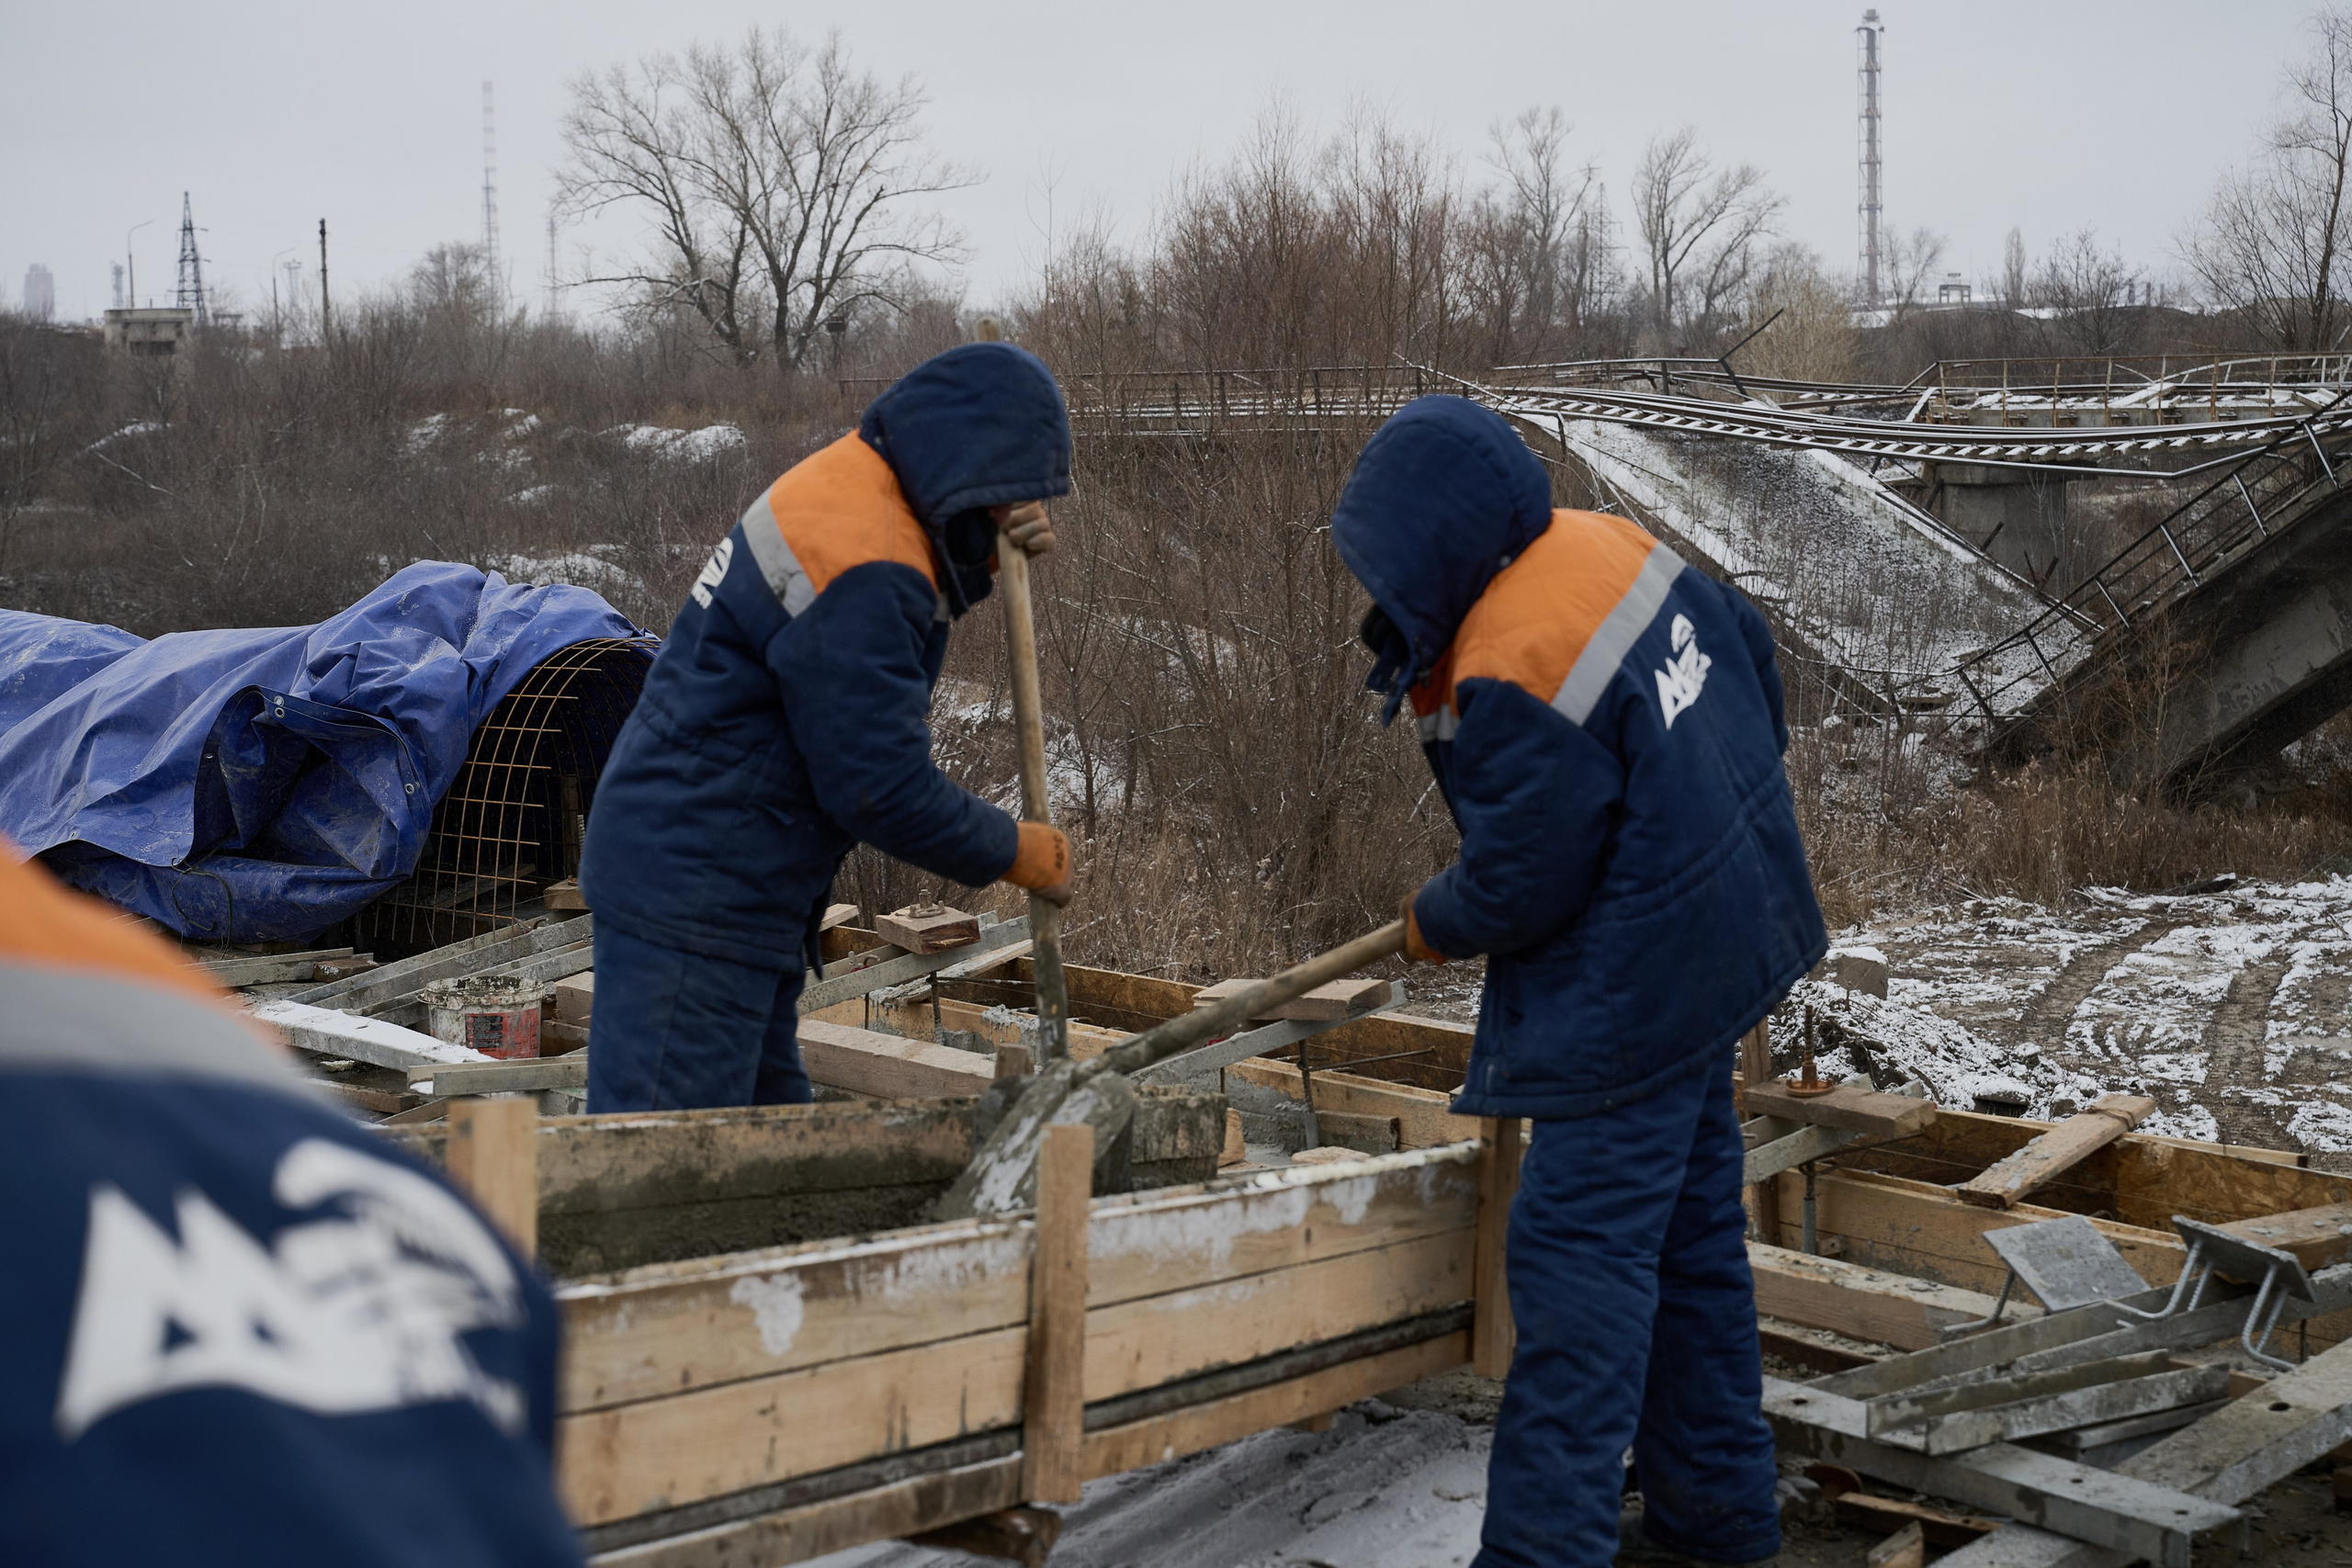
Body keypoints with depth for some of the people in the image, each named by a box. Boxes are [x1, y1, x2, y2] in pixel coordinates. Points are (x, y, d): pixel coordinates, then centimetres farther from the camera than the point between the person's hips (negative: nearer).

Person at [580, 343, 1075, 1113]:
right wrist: (1027, 855, -8)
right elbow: (882, 788, -23)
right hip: (693, 897, -11)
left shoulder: (846, 482, 8)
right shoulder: (859, 565, -23)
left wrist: (994, 550, 7)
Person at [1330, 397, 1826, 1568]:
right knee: (1691, 1235, 19)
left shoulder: (1509, 681, -28)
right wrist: (1706, 807, 22)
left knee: (1581, 1265, -5)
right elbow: (1749, 650, 13)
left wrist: (1434, 926, 0)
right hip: (1725, 934, 10)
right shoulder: (1606, 543, 0)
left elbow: (1520, 885, -21)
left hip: (1630, 996, -10)